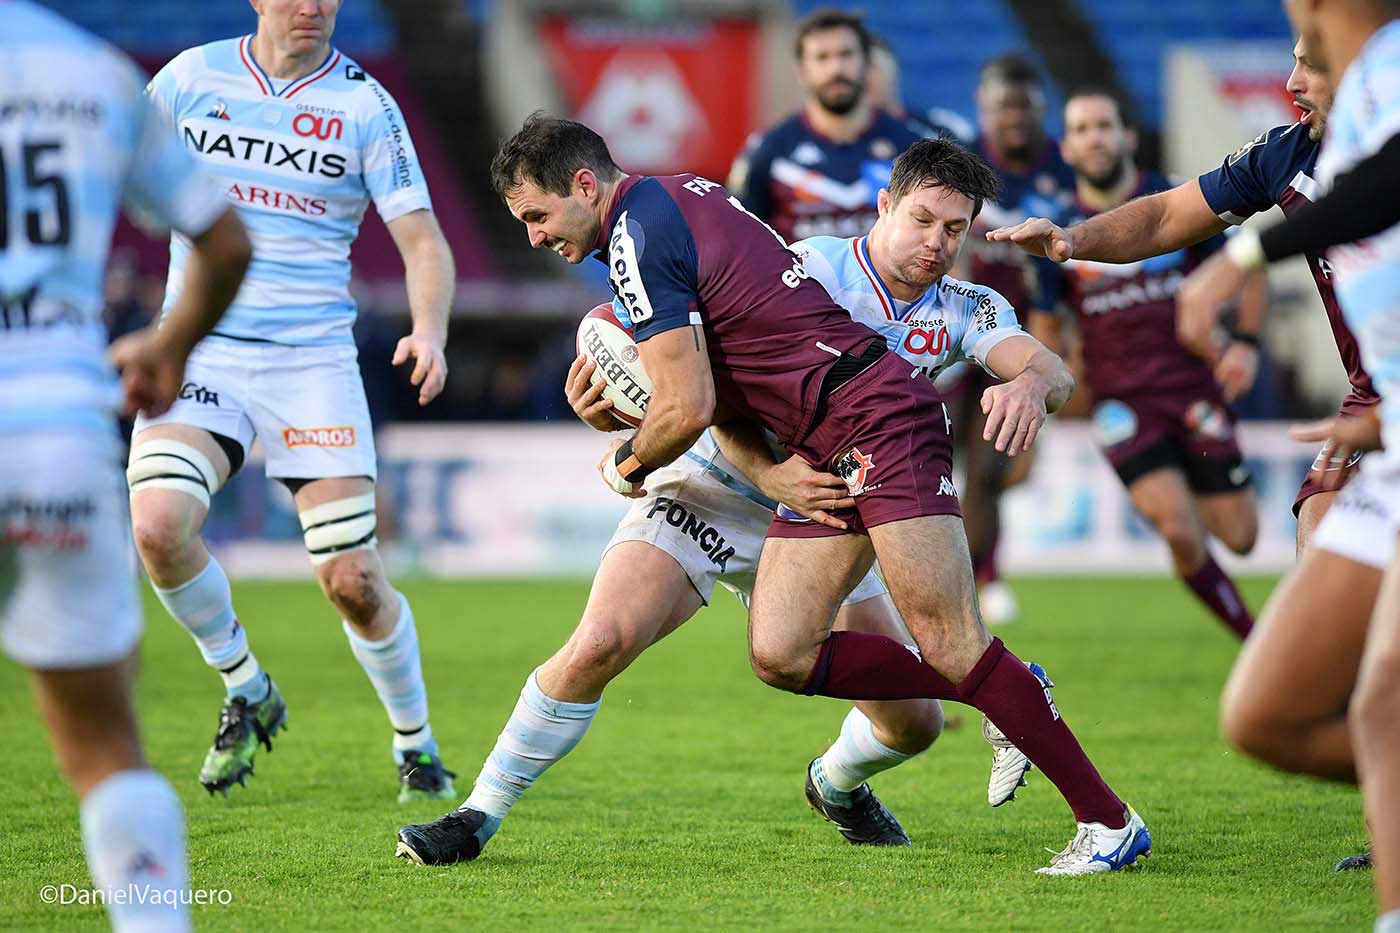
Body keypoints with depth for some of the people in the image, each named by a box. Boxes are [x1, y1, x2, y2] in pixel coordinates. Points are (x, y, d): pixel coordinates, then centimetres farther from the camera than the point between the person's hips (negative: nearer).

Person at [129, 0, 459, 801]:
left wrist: (430, 331, -23)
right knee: (159, 525, -24)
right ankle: (246, 691, 2)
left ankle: (416, 742, 20)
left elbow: (423, 241, -5)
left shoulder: (366, 105, -2)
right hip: (199, 352, 1)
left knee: (352, 579, -6)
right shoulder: (193, 77, 2)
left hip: (314, 359, -1)